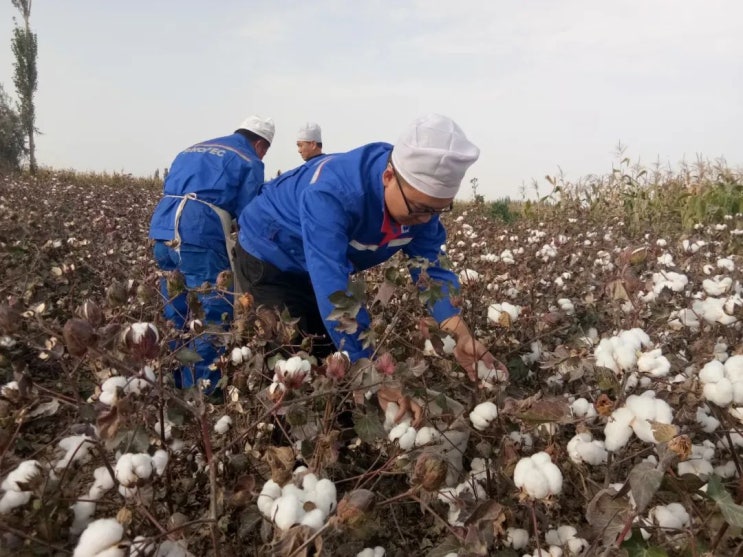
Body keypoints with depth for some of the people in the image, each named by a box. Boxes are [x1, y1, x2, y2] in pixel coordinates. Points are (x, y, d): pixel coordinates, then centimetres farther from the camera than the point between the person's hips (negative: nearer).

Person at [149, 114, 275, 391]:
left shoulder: (192, 150, 32)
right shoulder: (249, 161, 10)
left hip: (163, 228, 8)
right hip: (199, 235, -7)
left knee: (176, 312, 18)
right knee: (213, 314, 0)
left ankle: (173, 385, 27)